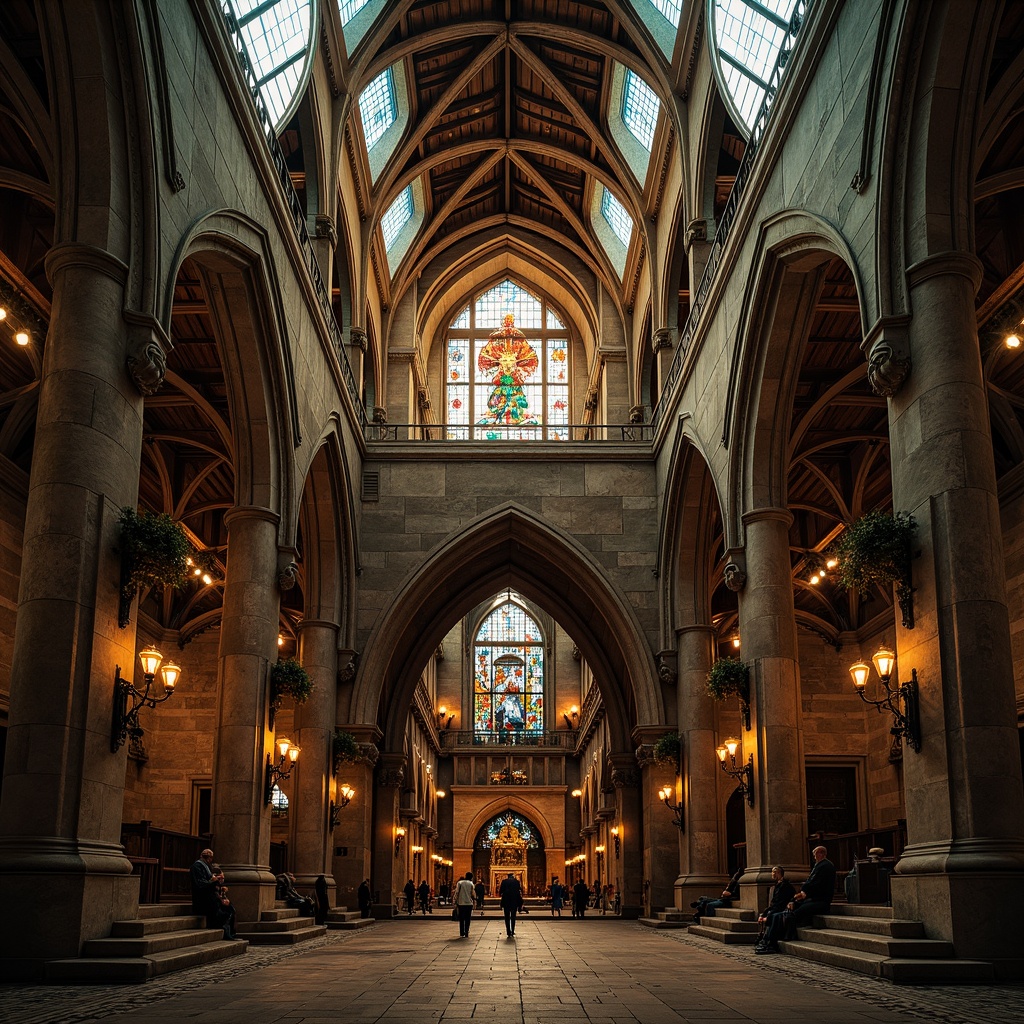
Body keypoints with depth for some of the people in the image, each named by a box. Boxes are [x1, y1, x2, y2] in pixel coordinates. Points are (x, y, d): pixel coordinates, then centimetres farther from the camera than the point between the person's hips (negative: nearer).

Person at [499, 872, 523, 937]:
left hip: (506, 901, 0)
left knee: (507, 917, 8)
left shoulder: (504, 881, 2)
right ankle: (512, 932, -1)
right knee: (513, 917, 8)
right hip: (514, 901, 0)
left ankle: (508, 933, 4)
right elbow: (520, 891, -2)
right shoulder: (516, 881, 2)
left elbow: (500, 891, -3)